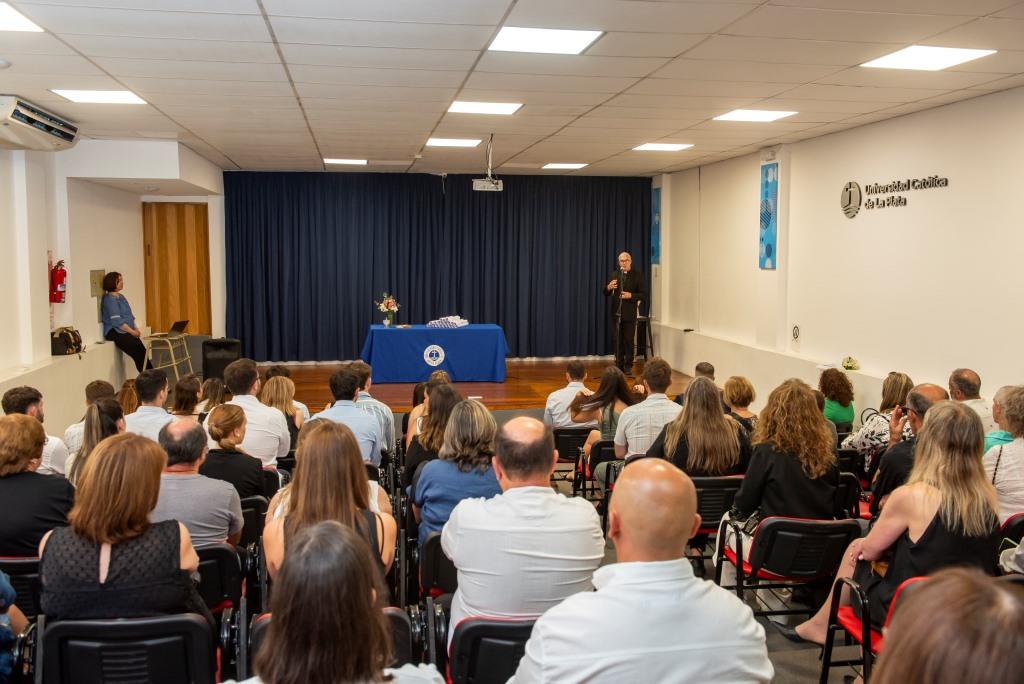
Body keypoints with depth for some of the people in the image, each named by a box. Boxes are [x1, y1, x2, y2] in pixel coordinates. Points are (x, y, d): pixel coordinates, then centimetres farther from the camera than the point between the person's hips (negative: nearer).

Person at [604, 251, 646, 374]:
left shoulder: (637, 275, 0)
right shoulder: (614, 275, 10)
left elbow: (644, 294, -3)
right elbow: (606, 294, 8)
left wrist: (631, 295, -19)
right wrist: (608, 288, -15)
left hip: (630, 314, -3)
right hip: (616, 313, 3)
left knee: (629, 341, 0)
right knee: (617, 340, 4)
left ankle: (628, 366, 8)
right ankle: (619, 365, 12)